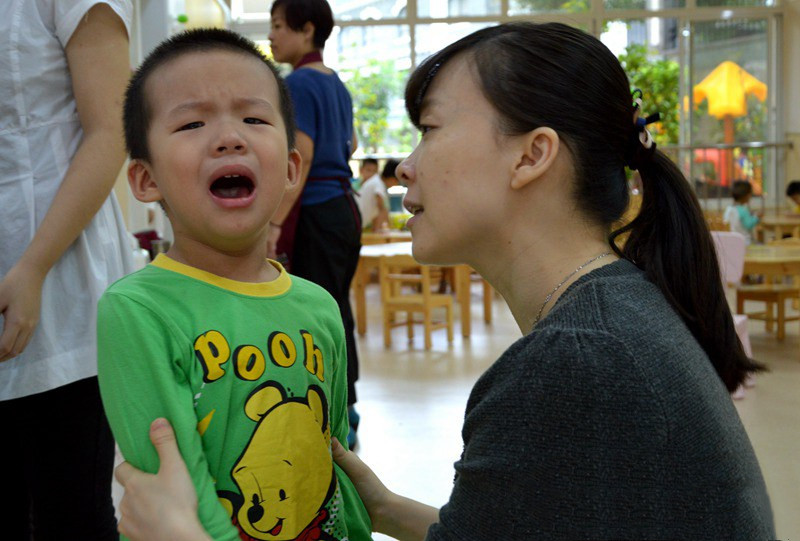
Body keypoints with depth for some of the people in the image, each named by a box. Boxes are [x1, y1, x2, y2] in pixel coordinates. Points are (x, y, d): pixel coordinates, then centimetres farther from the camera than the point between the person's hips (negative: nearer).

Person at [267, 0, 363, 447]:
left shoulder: (299, 83, -12)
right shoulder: (335, 83, 13)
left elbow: (301, 159, -19)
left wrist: (275, 222, -21)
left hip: (316, 213, -9)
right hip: (345, 207, 9)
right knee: (336, 308, 15)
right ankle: (346, 406, 25)